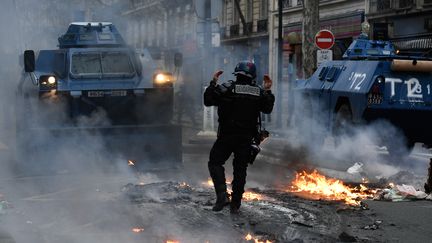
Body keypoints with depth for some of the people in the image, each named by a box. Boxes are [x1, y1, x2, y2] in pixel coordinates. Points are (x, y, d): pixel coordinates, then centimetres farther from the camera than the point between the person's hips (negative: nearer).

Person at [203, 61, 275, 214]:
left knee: (215, 162, 6)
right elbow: (267, 109, 16)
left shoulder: (227, 88, -9)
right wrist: (267, 91, 21)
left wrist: (213, 83, 4)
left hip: (227, 136, -3)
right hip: (247, 138, 4)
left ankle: (222, 194, -13)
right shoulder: (259, 92, 3)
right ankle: (235, 204, 13)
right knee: (240, 169, 11)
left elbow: (208, 101, -6)